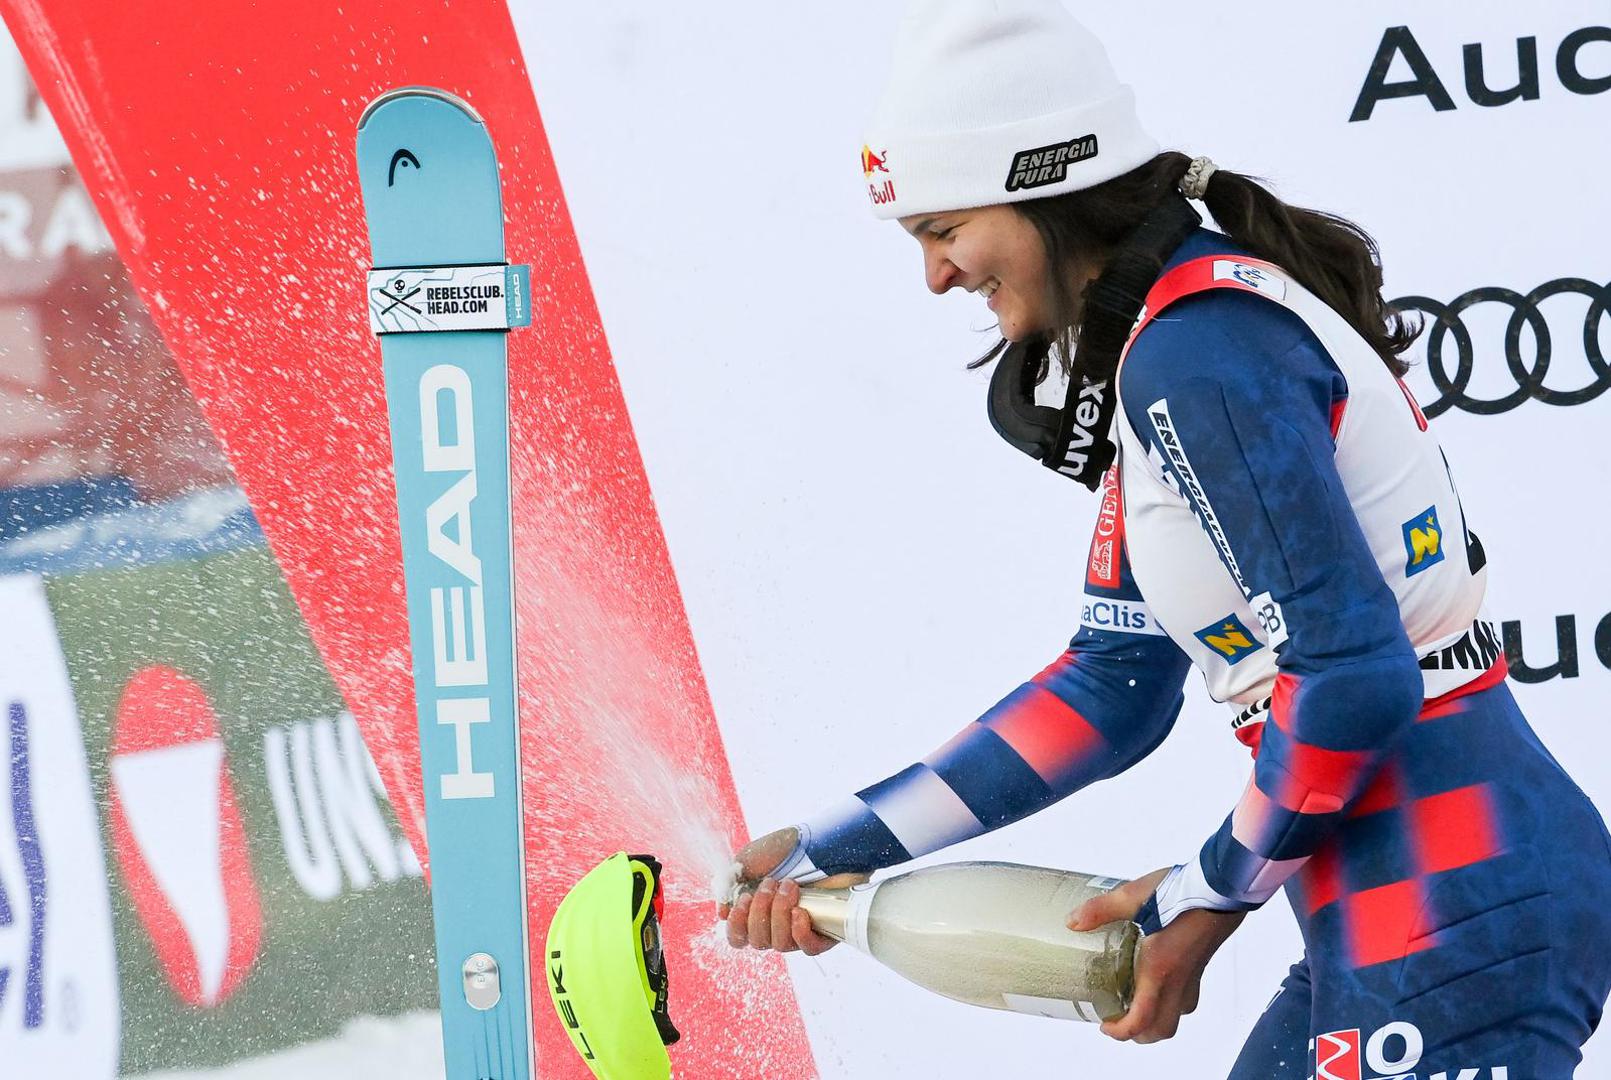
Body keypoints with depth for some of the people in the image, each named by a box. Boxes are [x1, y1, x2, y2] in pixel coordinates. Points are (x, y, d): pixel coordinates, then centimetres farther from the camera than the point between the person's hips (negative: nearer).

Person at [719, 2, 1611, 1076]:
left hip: (1455, 915, -10)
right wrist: (841, 849, 17)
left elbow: (1353, 678, -21)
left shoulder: (1196, 354, -16)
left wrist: (1211, 897, -7)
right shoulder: (1159, 345, 14)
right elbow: (1112, 692, 17)